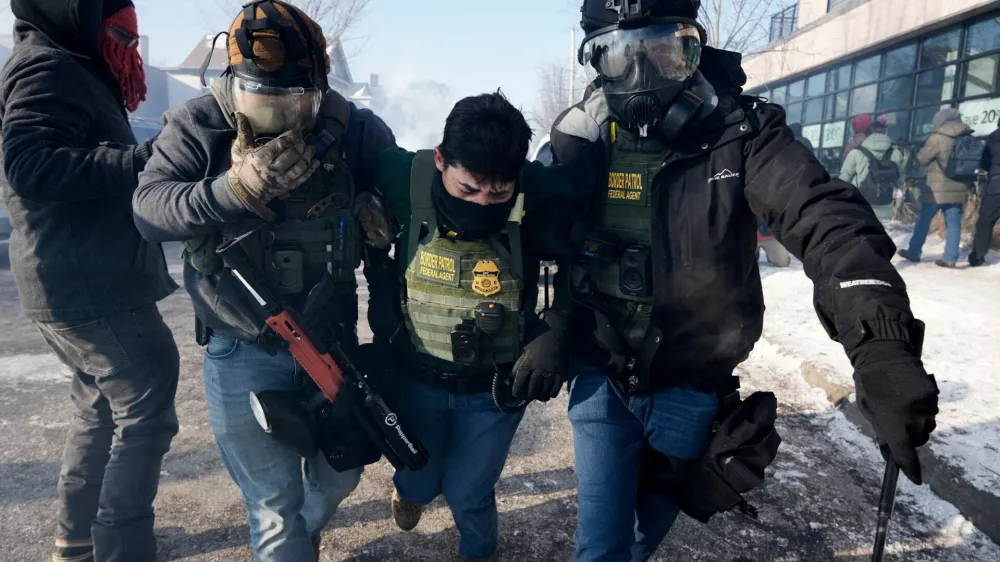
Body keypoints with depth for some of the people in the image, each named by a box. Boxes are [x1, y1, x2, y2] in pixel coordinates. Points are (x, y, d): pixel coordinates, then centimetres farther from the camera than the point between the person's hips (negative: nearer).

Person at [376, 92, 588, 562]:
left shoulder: (543, 197, -25)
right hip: (416, 376, 2)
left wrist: (556, 332, -25)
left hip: (498, 383, -1)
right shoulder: (404, 180, -22)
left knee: (467, 493, 14)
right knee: (418, 482, 20)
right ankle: (410, 488, 61)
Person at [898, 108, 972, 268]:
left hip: (937, 189, -5)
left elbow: (922, 159, -3)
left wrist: (922, 150, 14)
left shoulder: (938, 138, -12)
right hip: (958, 189, 5)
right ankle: (950, 258, 2)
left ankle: (914, 252, 18)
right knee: (953, 224, 5)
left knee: (923, 221, 9)